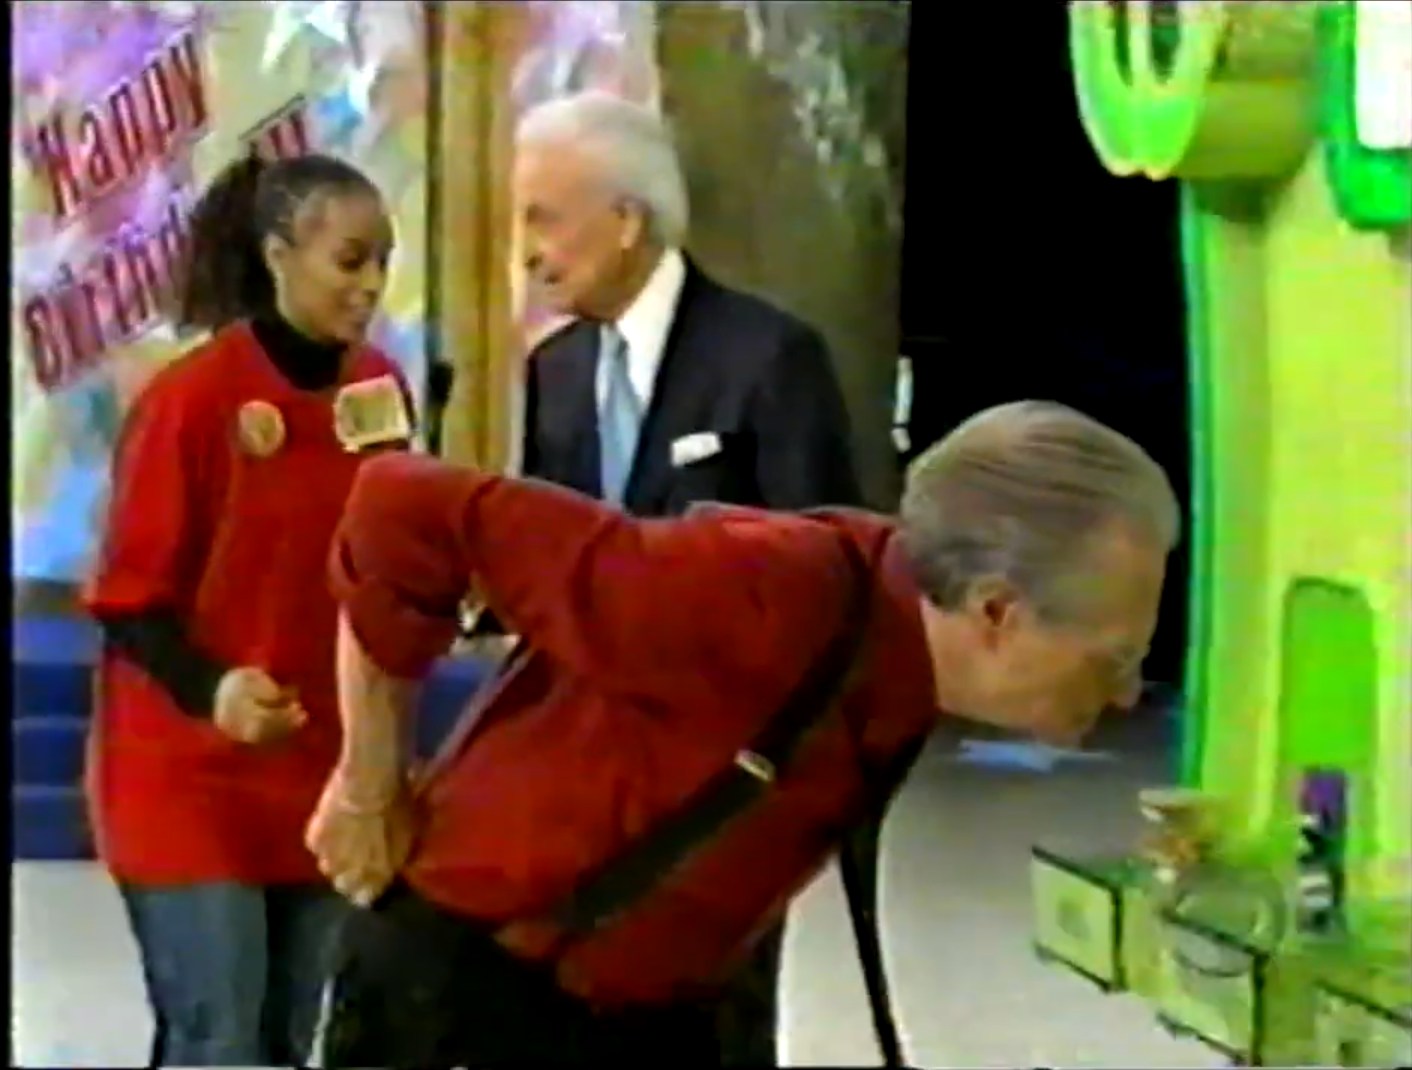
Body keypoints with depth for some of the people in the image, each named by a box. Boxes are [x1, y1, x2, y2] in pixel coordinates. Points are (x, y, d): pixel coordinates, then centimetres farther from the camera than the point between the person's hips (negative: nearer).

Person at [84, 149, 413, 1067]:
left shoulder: (381, 391, 4)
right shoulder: (191, 398, -14)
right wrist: (209, 688, -27)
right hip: (192, 780, -5)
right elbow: (129, 599, -9)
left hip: (325, 774, 6)